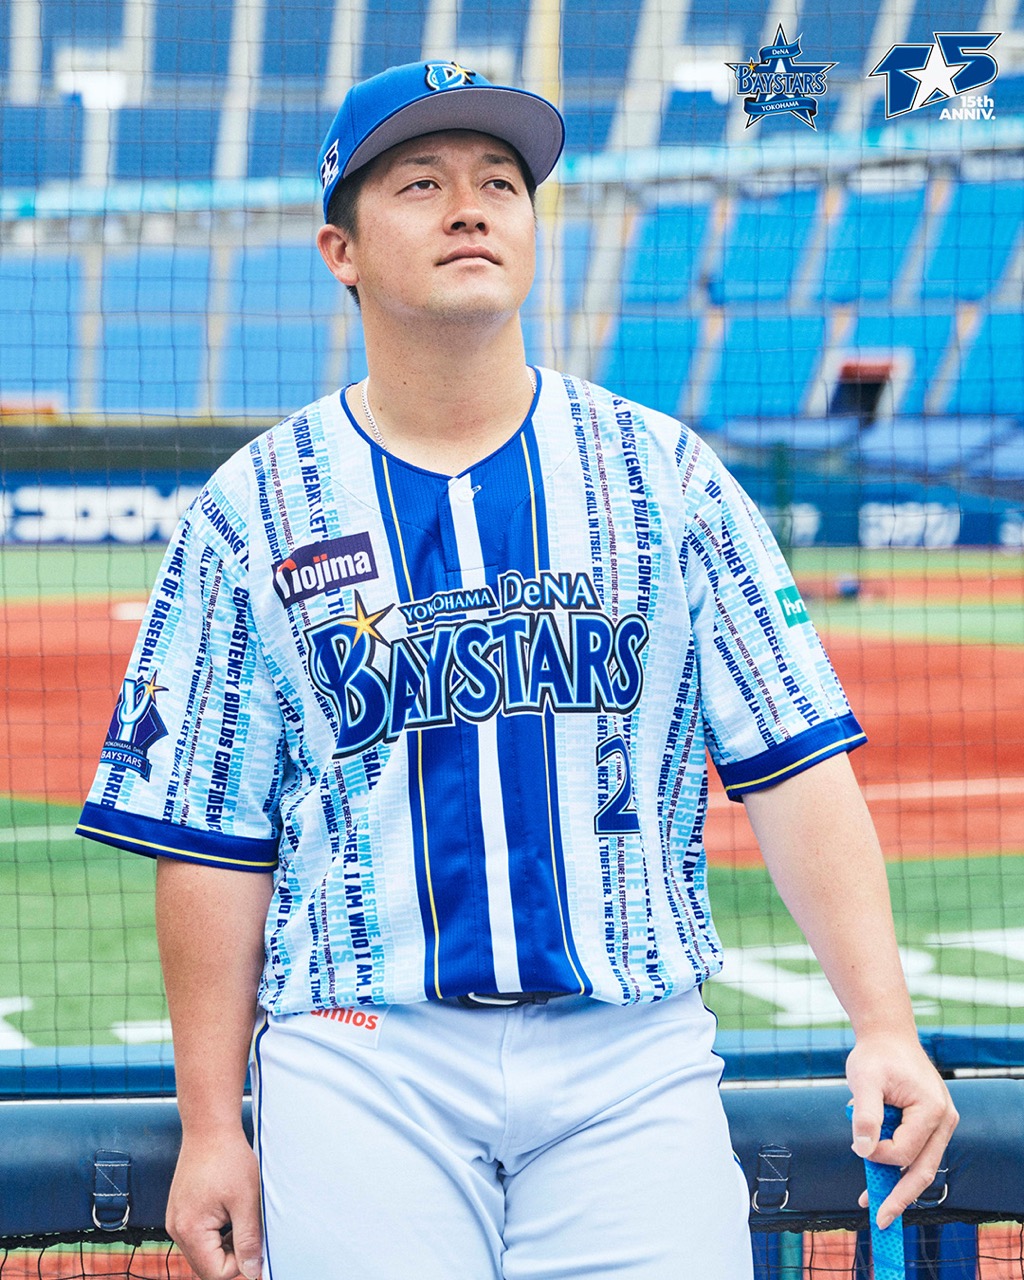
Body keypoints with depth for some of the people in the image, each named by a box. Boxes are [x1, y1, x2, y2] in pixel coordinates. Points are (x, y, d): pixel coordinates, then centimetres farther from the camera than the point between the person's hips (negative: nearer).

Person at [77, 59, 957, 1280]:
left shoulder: (663, 474, 7)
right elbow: (211, 844, 4)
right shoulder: (251, 514, 5)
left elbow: (793, 765, 1)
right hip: (362, 1067, -1)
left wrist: (883, 1022, -10)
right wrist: (211, 1128, -1)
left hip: (633, 1055, 1)